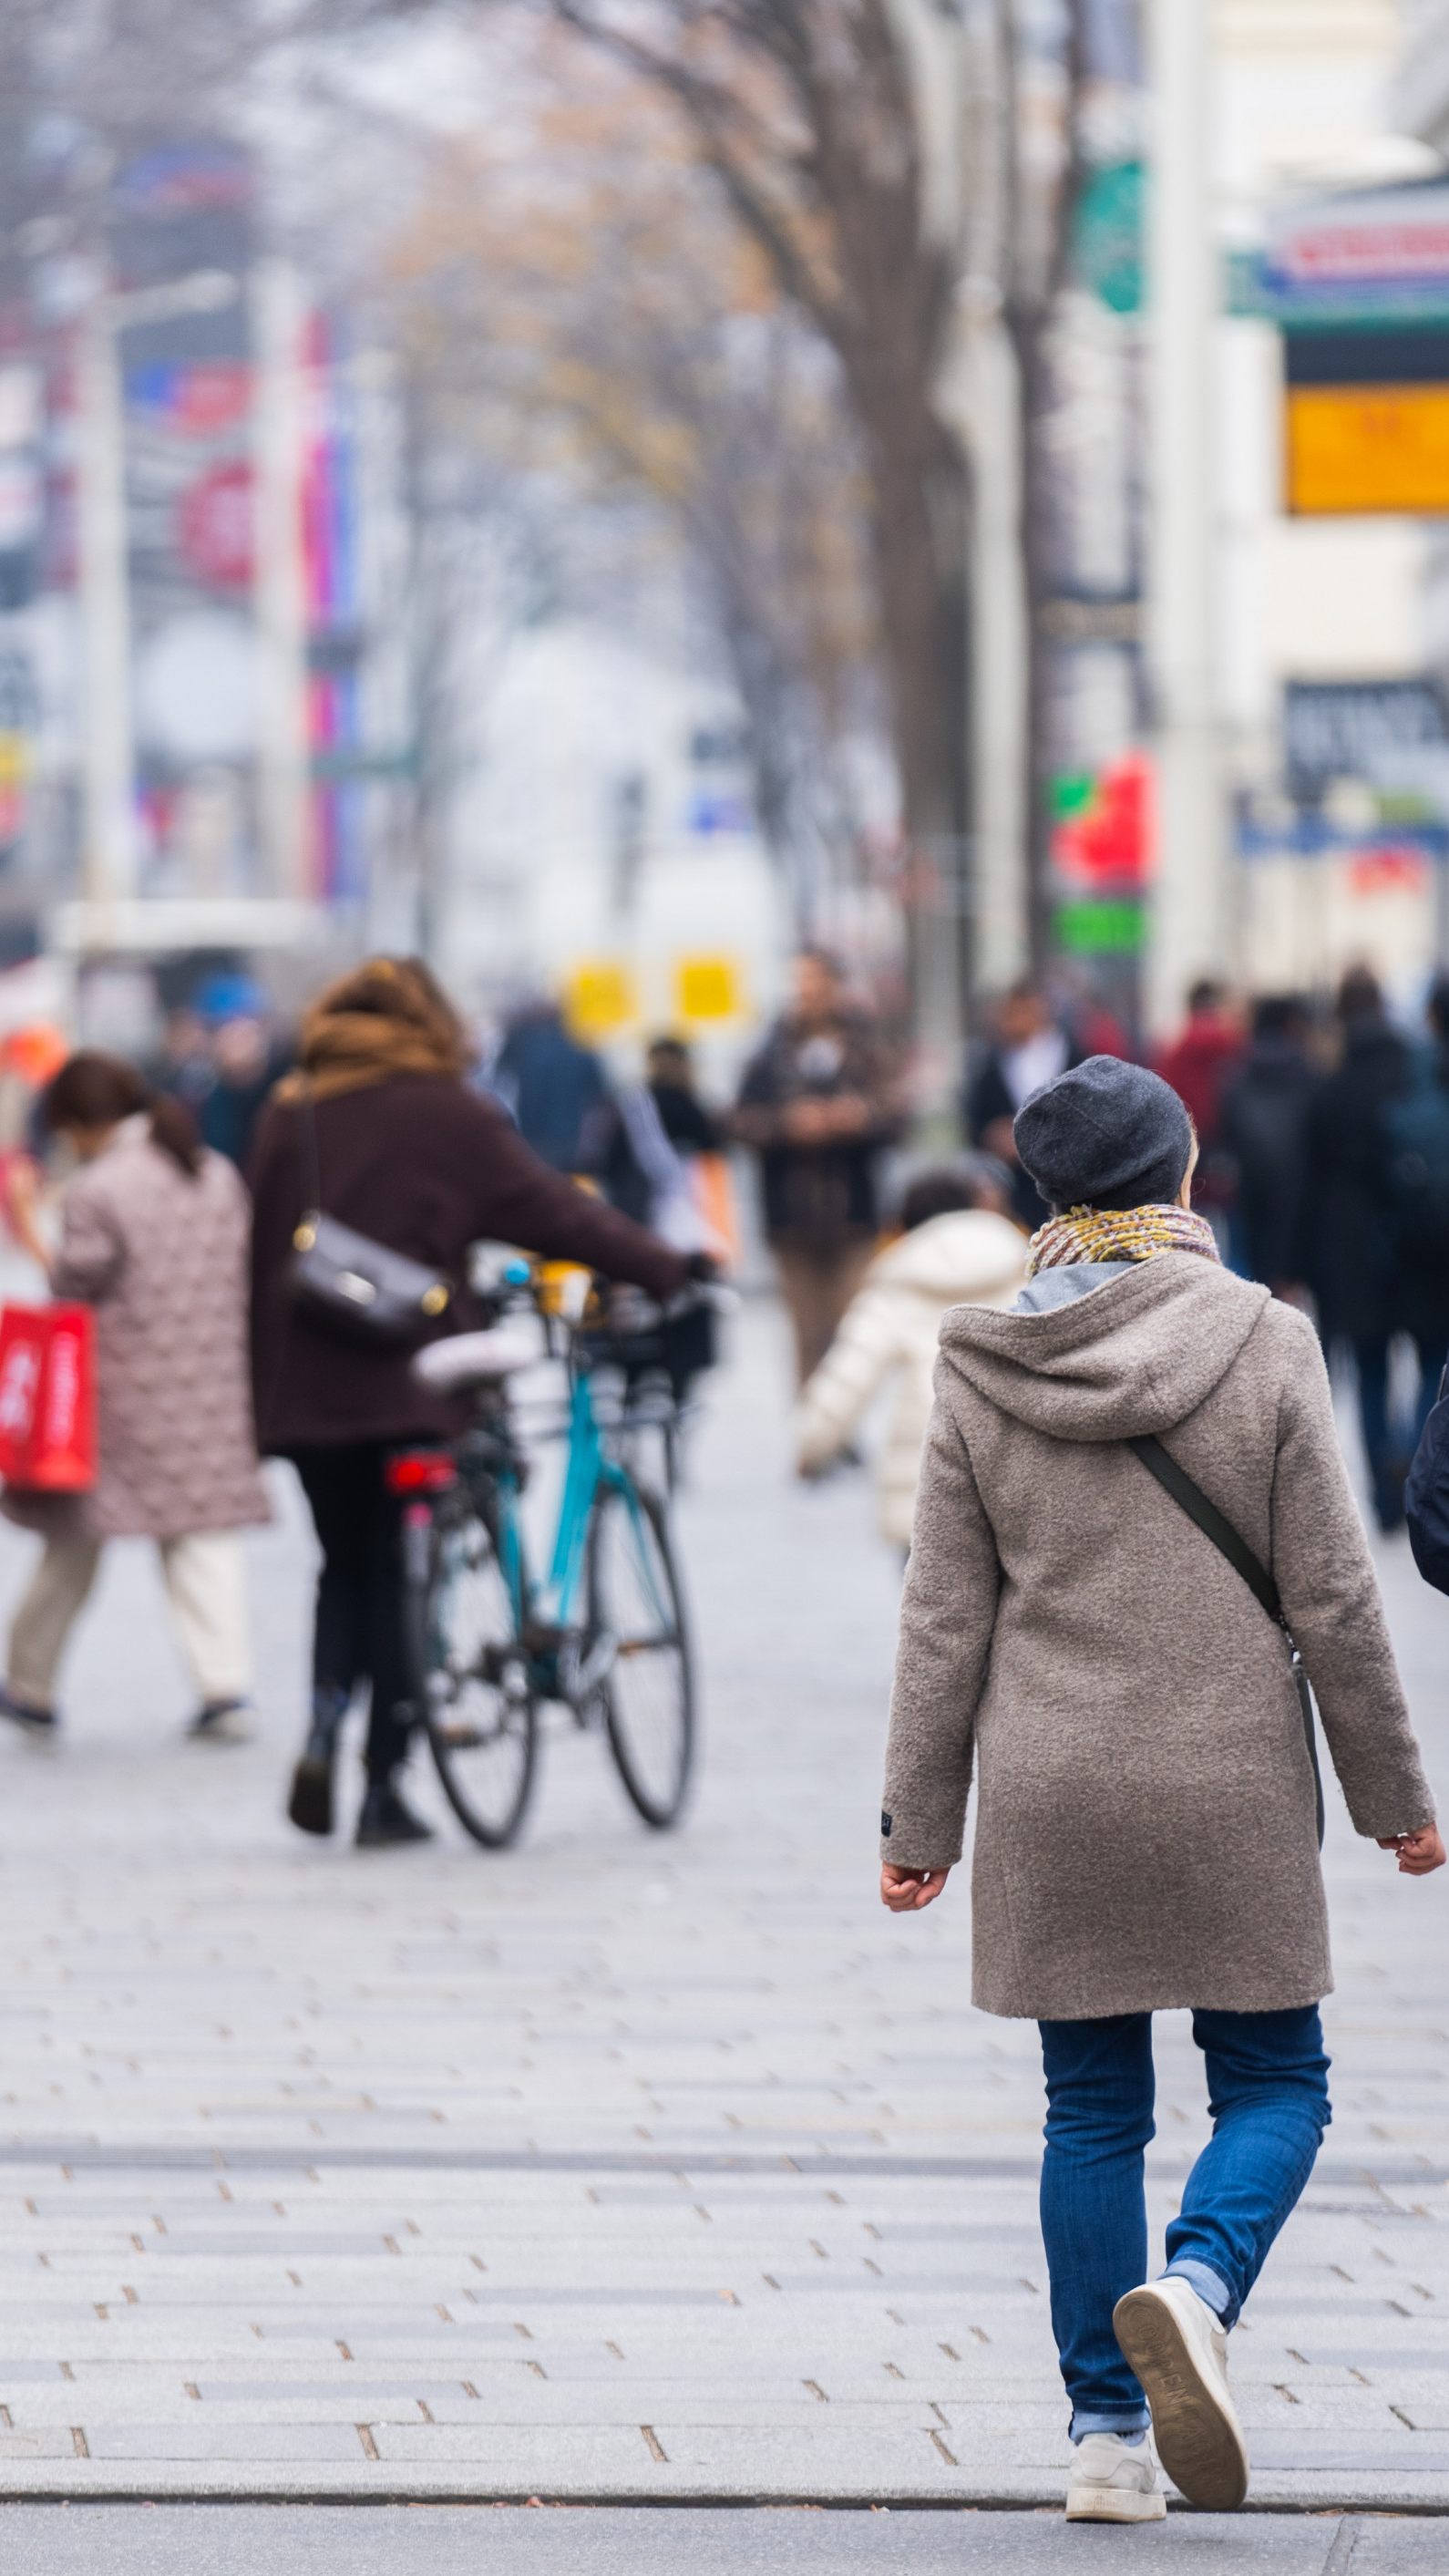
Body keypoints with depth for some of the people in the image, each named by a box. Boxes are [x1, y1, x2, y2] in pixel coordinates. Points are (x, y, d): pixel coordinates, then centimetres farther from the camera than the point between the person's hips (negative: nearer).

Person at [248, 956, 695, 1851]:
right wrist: (668, 1269, 2)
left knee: (348, 1567, 18)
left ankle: (327, 1716, -8)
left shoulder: (293, 1114, 8)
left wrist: (263, 1387, 19)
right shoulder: (452, 1117, -3)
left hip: (308, 1391, 3)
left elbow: (263, 1250, 12)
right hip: (411, 1385, -3)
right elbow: (552, 1213, -5)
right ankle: (385, 1788, 1)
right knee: (400, 1574, 4)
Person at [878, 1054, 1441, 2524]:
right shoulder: (1266, 1348, -7)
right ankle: (1195, 2290, -19)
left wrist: (918, 1819, 7)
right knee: (1273, 2084, 9)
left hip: (1049, 1795, 2)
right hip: (1231, 1790, -2)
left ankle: (1105, 2434, 9)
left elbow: (944, 1618, 1)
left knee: (1092, 2110, 11)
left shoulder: (980, 1372, -1)